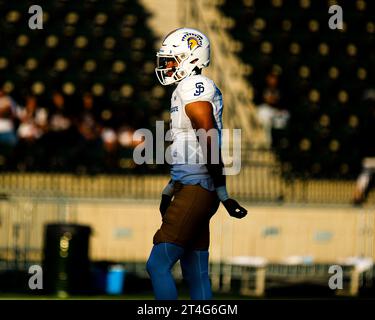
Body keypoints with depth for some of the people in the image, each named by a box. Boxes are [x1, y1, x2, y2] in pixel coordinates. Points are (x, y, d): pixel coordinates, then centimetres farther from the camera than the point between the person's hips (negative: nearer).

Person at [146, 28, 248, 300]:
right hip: (193, 189, 10)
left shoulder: (193, 86, -11)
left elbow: (209, 143, -17)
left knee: (158, 265, -11)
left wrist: (222, 193, -19)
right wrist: (169, 190, 28)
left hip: (196, 191, -10)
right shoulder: (189, 88, 20)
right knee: (196, 275, 8)